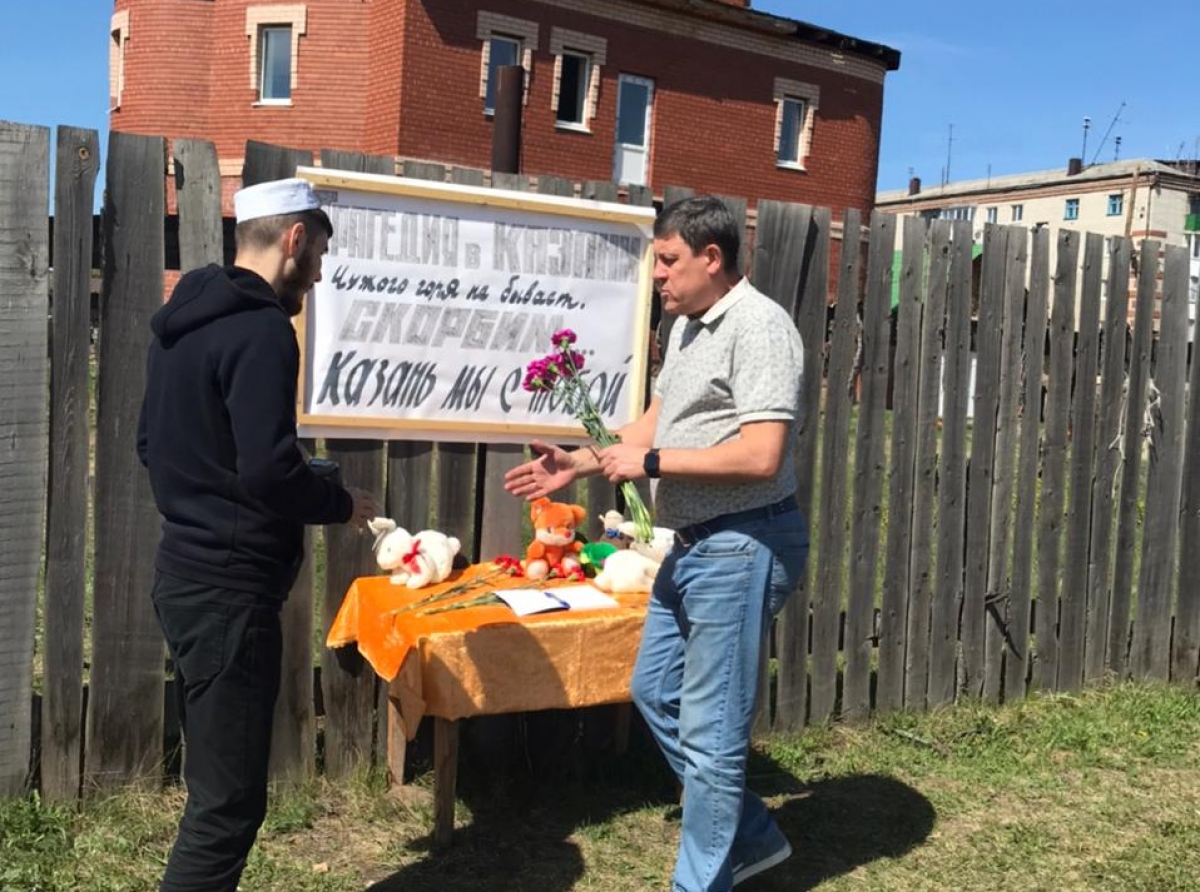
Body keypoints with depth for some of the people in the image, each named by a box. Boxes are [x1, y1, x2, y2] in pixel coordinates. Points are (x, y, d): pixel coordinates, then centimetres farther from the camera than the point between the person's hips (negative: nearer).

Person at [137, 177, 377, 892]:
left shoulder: (183, 320, 12)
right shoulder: (261, 329, -18)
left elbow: (155, 446, 19)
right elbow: (269, 472, -25)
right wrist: (342, 503, -8)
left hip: (187, 572, 10)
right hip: (230, 588, -10)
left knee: (214, 784, 21)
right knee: (229, 800, -1)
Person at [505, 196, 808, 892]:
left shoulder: (758, 326, -18)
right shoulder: (688, 326, 13)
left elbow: (760, 457, -26)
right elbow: (656, 420, 21)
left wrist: (651, 463, -19)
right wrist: (583, 463, 12)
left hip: (741, 547, -11)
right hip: (694, 543, 11)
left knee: (710, 729, 0)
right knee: (655, 689, 19)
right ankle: (751, 835, 33)